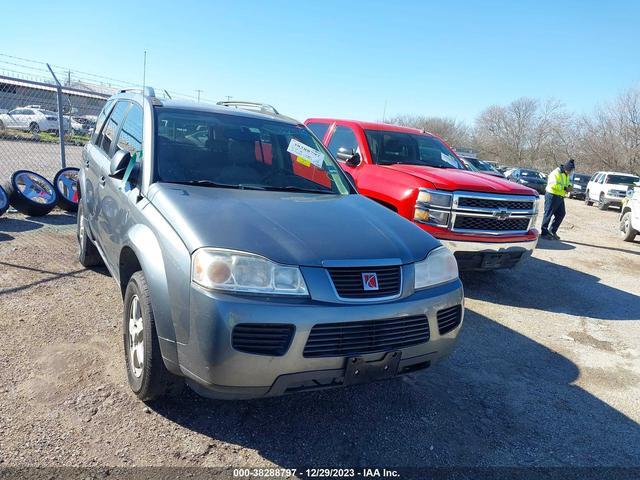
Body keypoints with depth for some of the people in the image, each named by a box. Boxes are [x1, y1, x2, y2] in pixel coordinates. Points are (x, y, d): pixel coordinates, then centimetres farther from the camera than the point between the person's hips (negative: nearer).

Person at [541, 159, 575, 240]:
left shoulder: (566, 175, 14)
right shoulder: (556, 173, -16)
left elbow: (567, 183, 26)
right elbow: (554, 184, -26)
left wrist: (569, 186, 3)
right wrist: (565, 188, -24)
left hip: (560, 197, 10)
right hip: (552, 196, -10)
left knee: (561, 214, 9)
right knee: (548, 214, -4)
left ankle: (552, 231, 20)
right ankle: (544, 233, 2)